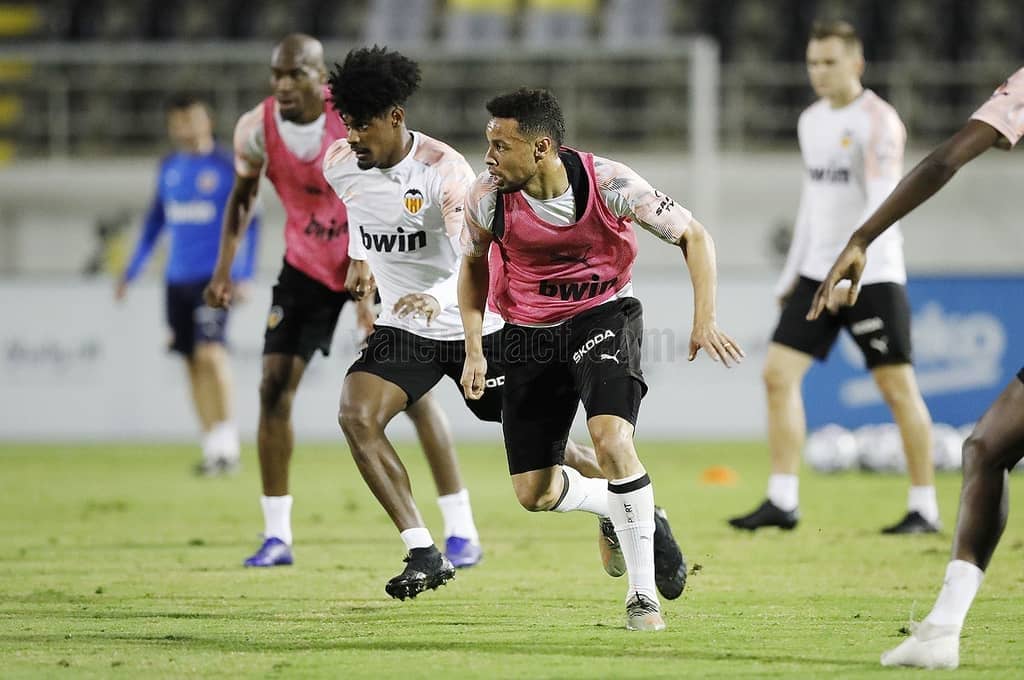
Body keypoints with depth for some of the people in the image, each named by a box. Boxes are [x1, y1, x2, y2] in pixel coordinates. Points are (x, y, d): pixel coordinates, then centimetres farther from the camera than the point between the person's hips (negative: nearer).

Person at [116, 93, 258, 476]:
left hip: (215, 275, -6)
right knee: (193, 362, 5)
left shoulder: (227, 166, -4)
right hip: (178, 278, 6)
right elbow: (155, 221, 22)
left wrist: (243, 274, -11)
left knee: (210, 352, -20)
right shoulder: (169, 169, 12)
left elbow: (248, 223, -3)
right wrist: (131, 272, 22)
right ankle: (212, 448, 10)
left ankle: (227, 439, -14)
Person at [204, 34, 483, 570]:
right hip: (306, 265, 3)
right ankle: (276, 537, 2)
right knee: (274, 387, -7)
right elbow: (243, 195, 6)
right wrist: (224, 268, -1)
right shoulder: (257, 130, -13)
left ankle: (461, 530, -2)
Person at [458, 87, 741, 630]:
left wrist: (704, 319, -20)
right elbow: (474, 266, 6)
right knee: (533, 492, 2)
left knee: (611, 440, -27)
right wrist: (474, 349, -1)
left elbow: (693, 235, -11)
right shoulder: (487, 198, -16)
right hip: (529, 334, 3)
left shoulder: (608, 184, -23)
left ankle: (643, 593, -17)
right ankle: (614, 509, 38)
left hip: (603, 315, -3)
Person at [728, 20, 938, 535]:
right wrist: (793, 271, 20)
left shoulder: (877, 121, -11)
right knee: (778, 373, -4)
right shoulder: (811, 121, 13)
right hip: (816, 275, 7)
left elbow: (881, 204, -22)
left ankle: (925, 507, 6)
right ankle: (782, 502, -2)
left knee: (897, 388, -3)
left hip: (872, 278, -7)